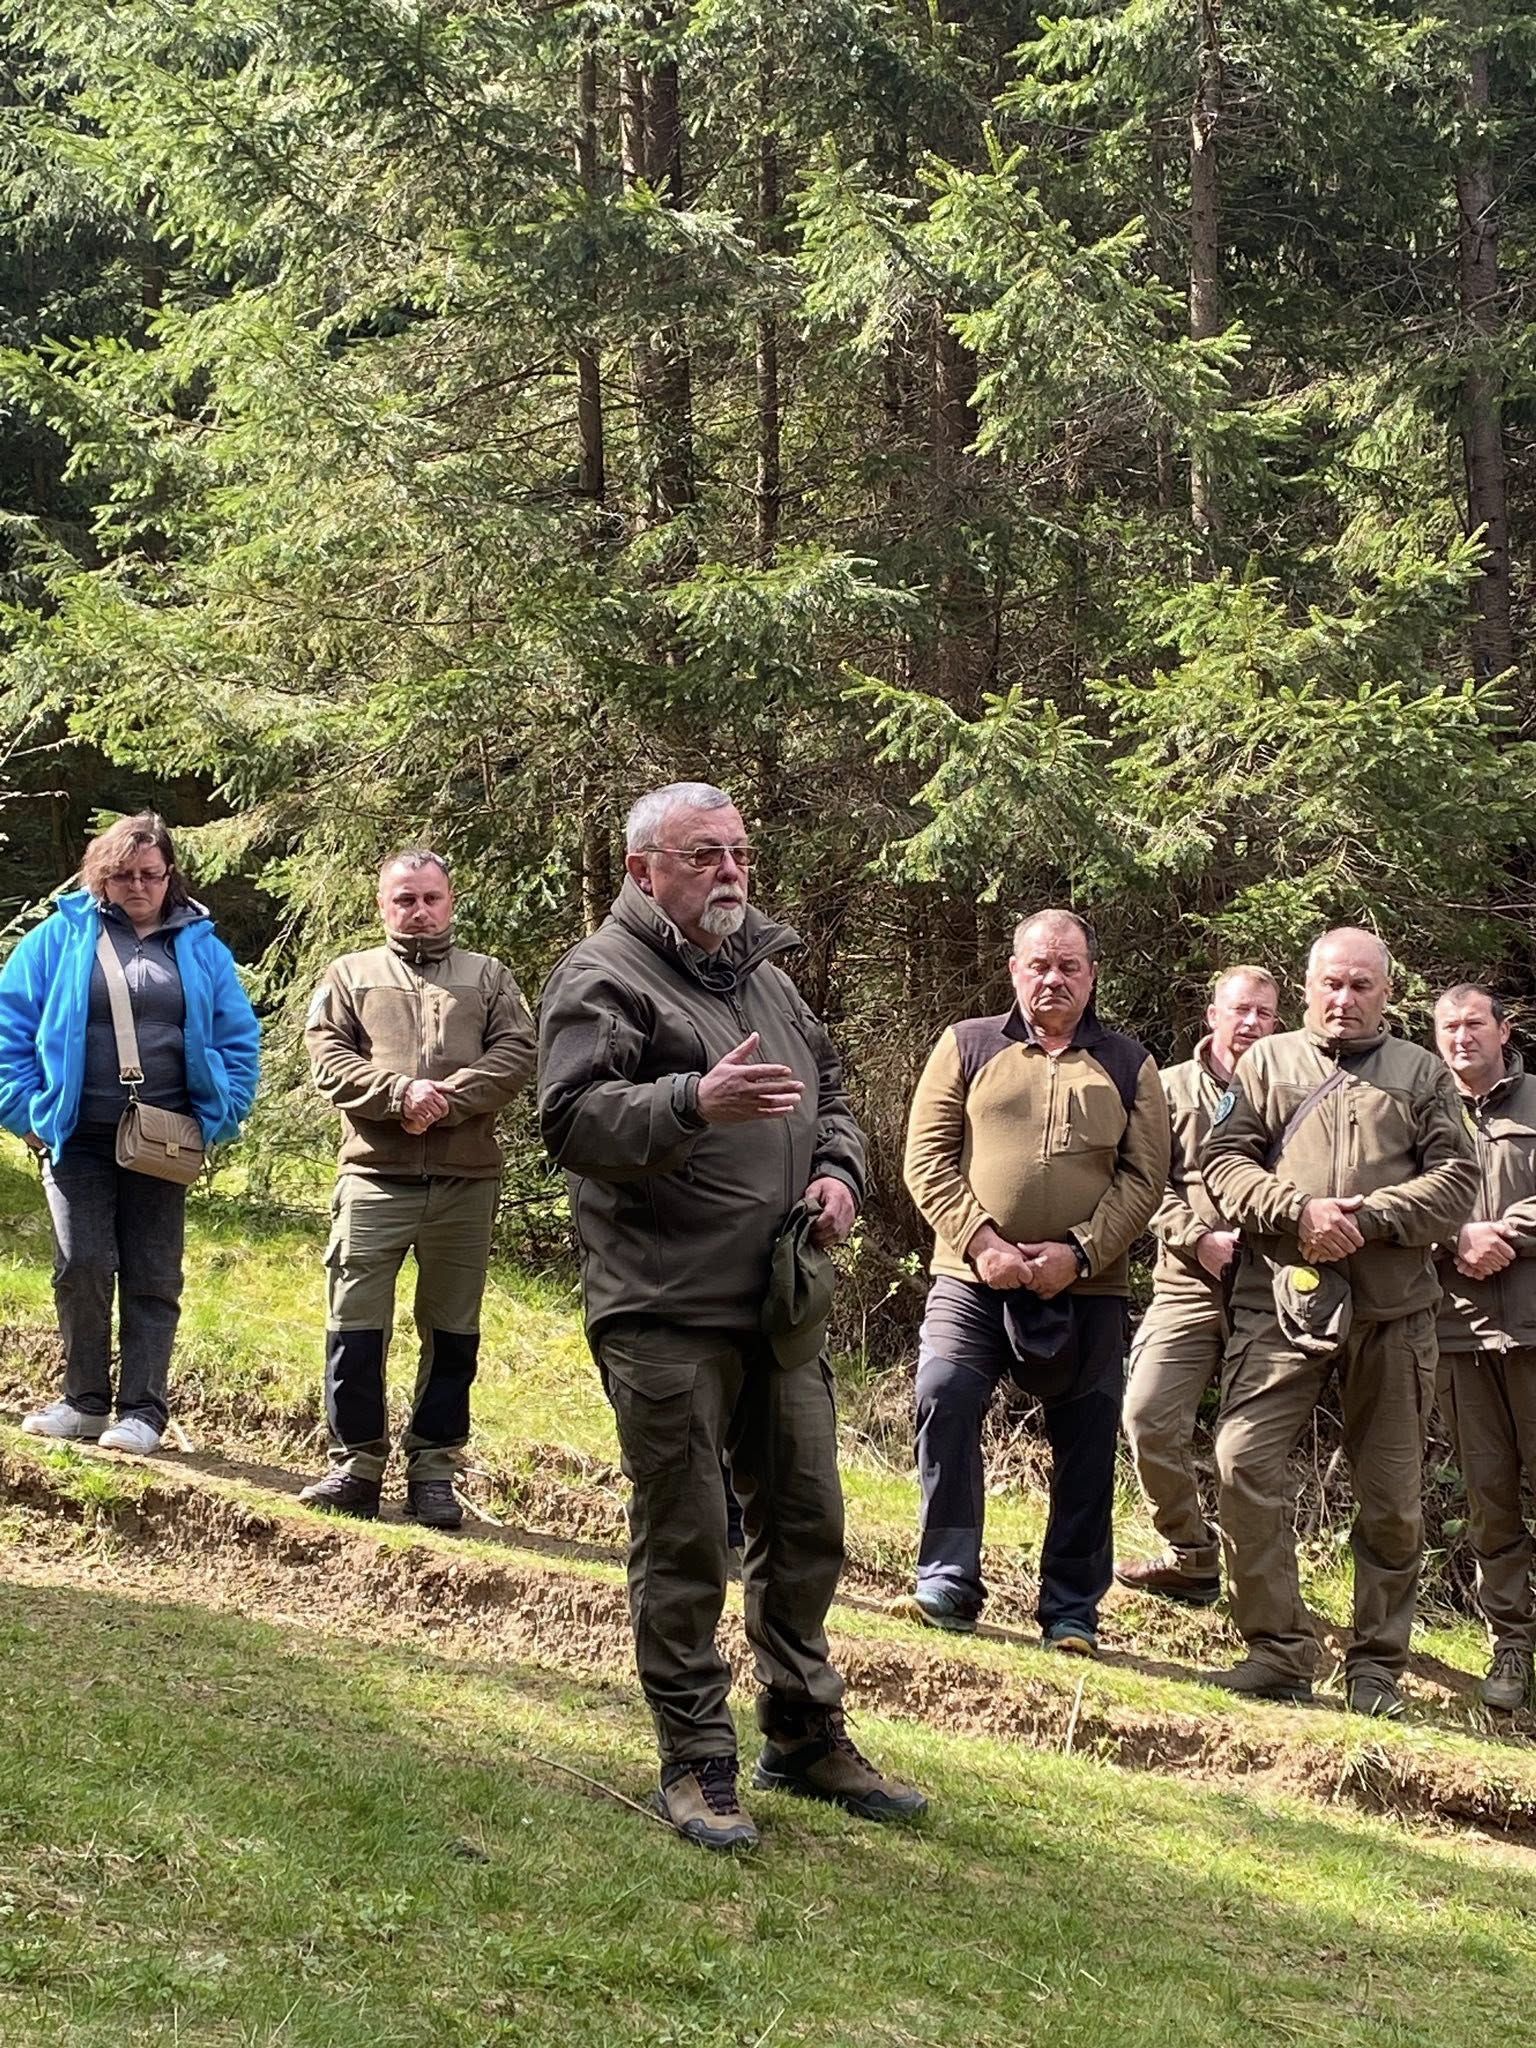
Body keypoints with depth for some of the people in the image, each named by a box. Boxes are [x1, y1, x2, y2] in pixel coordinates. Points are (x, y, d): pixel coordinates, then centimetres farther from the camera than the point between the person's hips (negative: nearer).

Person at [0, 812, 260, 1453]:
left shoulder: (201, 948, 8)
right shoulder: (61, 937, 3)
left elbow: (239, 1039, 8)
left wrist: (217, 1120, -1)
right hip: (78, 1137, -1)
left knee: (153, 1277, 4)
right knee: (82, 1267, -4)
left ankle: (143, 1411, 7)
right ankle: (84, 1400, 9)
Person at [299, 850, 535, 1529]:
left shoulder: (489, 977, 15)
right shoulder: (350, 974, 15)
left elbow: (515, 1054, 0)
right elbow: (327, 1058, 1)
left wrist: (444, 1100, -14)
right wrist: (400, 1092, -15)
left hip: (466, 1181, 1)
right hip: (375, 1176, -1)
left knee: (454, 1335, 5)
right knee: (354, 1329, -2)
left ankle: (433, 1469, 13)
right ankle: (357, 1464, 8)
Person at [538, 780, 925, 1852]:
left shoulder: (767, 973, 17)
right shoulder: (604, 977, -7)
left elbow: (831, 1091, 28)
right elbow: (574, 1119, -19)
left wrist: (839, 1170, 7)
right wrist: (697, 1101, -34)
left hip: (787, 1310, 8)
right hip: (667, 1312, -7)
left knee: (807, 1527, 14)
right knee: (686, 1542, -2)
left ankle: (807, 1736, 28)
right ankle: (696, 1763, 7)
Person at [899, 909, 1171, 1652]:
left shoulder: (1127, 1065, 9)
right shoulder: (968, 1047, 7)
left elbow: (1144, 1175, 1)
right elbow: (928, 1156, 1)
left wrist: (1079, 1251, -12)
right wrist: (980, 1240, -13)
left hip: (1086, 1288, 1)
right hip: (972, 1278, -1)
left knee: (1086, 1443, 4)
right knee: (945, 1400, -18)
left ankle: (1072, 1608, 13)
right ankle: (948, 1583, -9)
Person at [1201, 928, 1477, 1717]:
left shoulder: (1422, 1074, 12)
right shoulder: (1267, 1063, 12)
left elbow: (1455, 1179, 2)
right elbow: (1224, 1161, 3)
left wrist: (1369, 1218, -13)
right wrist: (1298, 1211, -14)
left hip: (1393, 1306, 1)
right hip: (1283, 1299, -1)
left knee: (1391, 1495, 5)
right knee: (1245, 1461, -13)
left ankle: (1377, 1665, 16)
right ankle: (1278, 1649, -4)